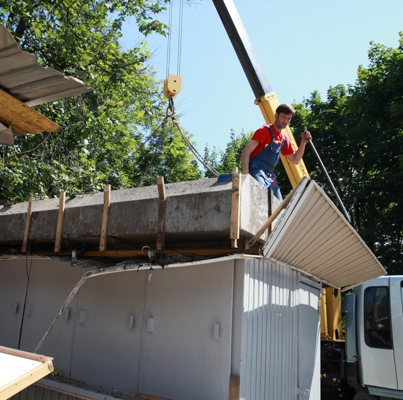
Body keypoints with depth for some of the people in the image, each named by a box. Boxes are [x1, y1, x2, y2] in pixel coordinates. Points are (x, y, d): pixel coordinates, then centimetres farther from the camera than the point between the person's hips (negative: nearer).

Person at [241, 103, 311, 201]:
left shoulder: (284, 139, 17)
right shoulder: (265, 131, -3)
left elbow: (295, 160, 23)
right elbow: (246, 151, -11)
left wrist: (303, 142, 8)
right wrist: (245, 174, -23)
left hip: (269, 175, 8)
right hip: (256, 171, -8)